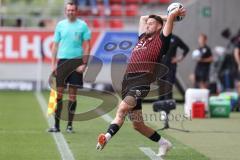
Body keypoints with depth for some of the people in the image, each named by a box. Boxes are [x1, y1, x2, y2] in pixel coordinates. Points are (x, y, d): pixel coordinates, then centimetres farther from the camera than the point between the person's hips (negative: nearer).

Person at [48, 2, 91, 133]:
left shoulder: (82, 25, 2)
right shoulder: (60, 25, 9)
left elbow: (87, 46, 1)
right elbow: (55, 45, 10)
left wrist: (84, 63, -8)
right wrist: (53, 63, 3)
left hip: (76, 61, -2)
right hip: (62, 60, 2)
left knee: (72, 94, 1)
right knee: (59, 93, -2)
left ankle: (69, 125, 8)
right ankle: (56, 125, 1)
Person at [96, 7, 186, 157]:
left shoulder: (161, 40, 6)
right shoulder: (143, 38, 26)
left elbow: (170, 17, -4)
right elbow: (143, 18, 39)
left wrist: (175, 14, 15)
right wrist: (168, 16, 38)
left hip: (141, 82, -8)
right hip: (128, 81, 8)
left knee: (122, 109, -30)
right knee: (138, 125, 10)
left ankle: (107, 136, -43)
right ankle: (164, 143, 23)